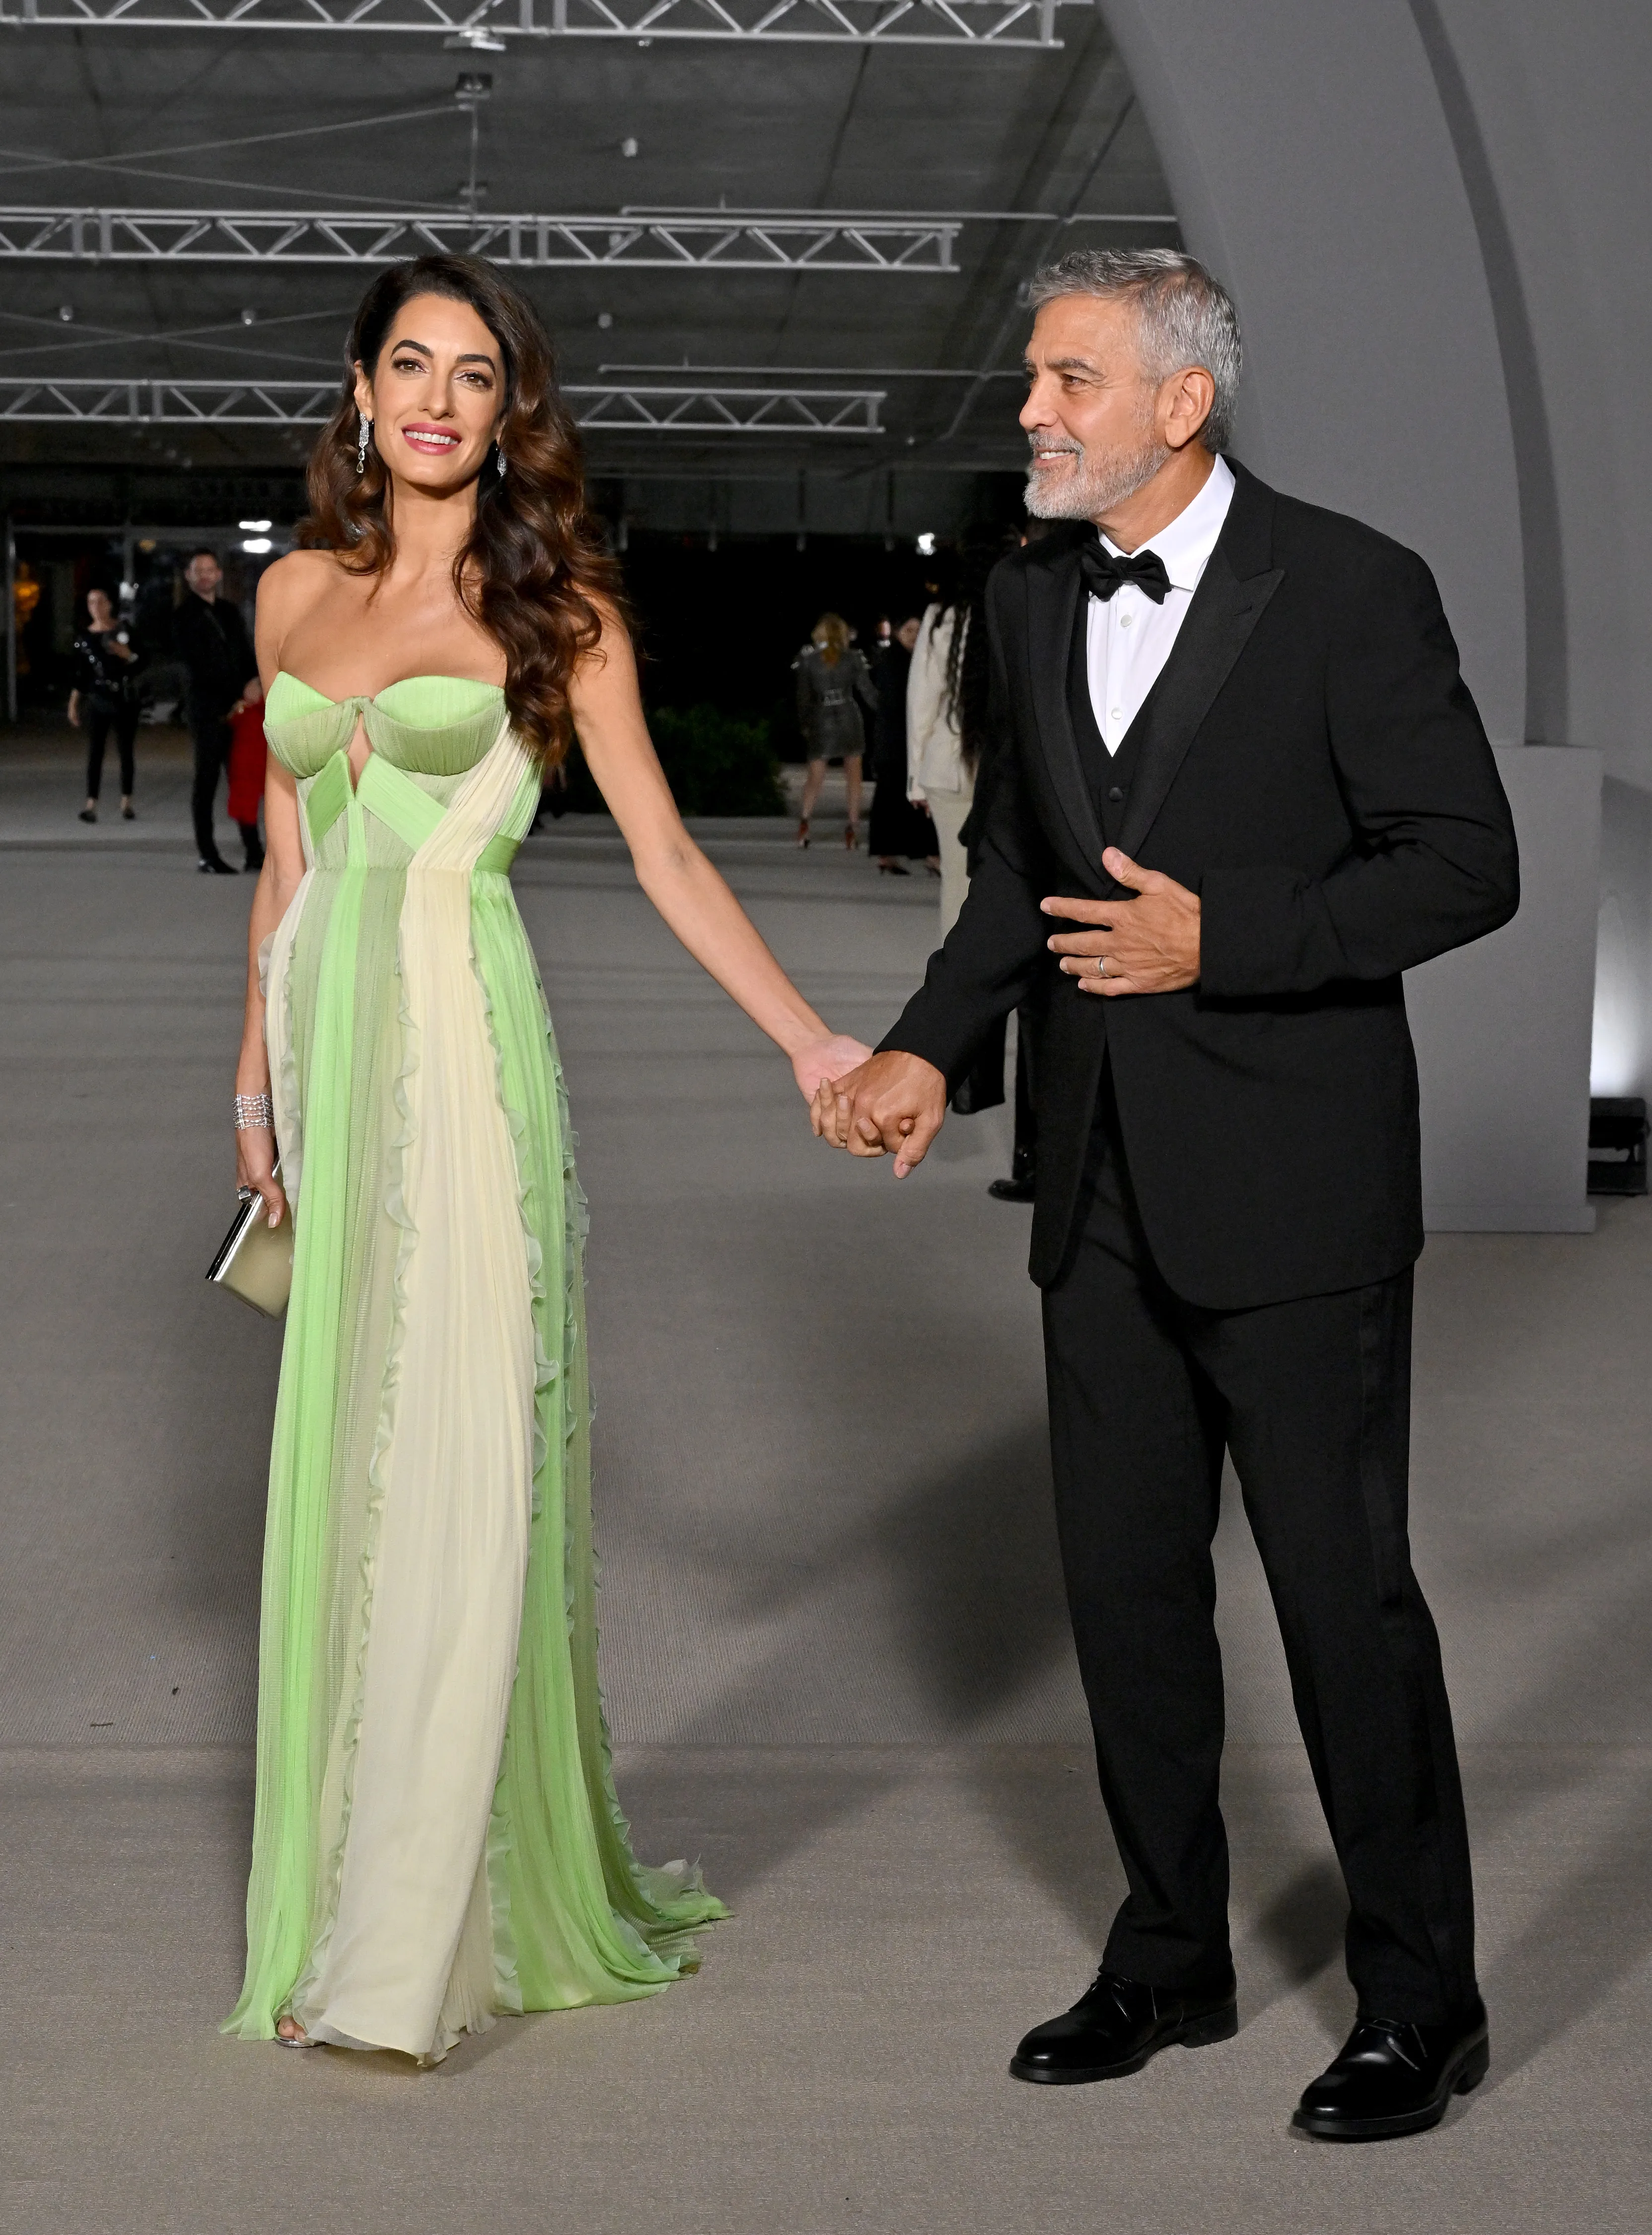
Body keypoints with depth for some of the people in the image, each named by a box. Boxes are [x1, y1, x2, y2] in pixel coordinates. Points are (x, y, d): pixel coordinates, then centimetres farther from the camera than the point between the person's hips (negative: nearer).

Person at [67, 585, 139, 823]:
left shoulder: (125, 630, 2)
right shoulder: (85, 638, 4)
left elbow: (141, 664, 4)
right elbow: (80, 675, 8)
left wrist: (127, 655, -16)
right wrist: (73, 704, 4)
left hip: (126, 698, 0)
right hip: (98, 700, 0)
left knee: (126, 751, 4)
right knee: (95, 752, -6)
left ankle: (126, 801, 12)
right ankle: (91, 803, -9)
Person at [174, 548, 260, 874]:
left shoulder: (230, 612, 18)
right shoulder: (185, 617, -1)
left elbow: (247, 657, 17)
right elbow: (197, 667, -8)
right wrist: (232, 701, -11)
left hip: (239, 709, 5)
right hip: (209, 710, -5)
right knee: (206, 780, -3)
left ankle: (254, 852, 8)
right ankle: (207, 856, -1)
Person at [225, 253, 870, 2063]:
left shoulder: (554, 608, 0)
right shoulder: (296, 592, 13)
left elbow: (665, 854, -1)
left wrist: (809, 1038, -9)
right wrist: (255, 1079, 17)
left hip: (467, 1048, -5)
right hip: (329, 1039, 5)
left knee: (455, 1470, -6)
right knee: (344, 1466, 8)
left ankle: (405, 1951, -3)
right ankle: (351, 1873, 21)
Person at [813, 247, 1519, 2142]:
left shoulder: (1348, 590, -11)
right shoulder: (1032, 599, 9)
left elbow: (1467, 861, -12)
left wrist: (1222, 941, -21)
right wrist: (927, 1048, 4)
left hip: (1290, 1194, -6)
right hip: (1107, 1192, 7)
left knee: (1343, 1589, 0)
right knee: (1124, 1580, 13)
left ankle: (1419, 2003, 16)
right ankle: (1172, 1962, 30)